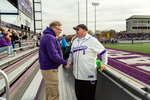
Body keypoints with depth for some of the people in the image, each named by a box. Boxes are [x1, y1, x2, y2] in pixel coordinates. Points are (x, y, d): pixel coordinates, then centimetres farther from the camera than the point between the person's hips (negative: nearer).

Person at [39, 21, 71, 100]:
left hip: (46, 67, 11)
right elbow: (54, 55, -27)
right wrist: (65, 63, -15)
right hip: (50, 69, -11)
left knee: (49, 90, 24)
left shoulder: (47, 36, 13)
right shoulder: (50, 38, -20)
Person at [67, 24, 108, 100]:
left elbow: (103, 52, -4)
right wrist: (69, 62, 11)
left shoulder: (92, 40, -7)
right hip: (78, 74, 7)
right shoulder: (75, 41, 13)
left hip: (89, 75, -6)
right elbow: (72, 53, 26)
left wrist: (104, 64, -12)